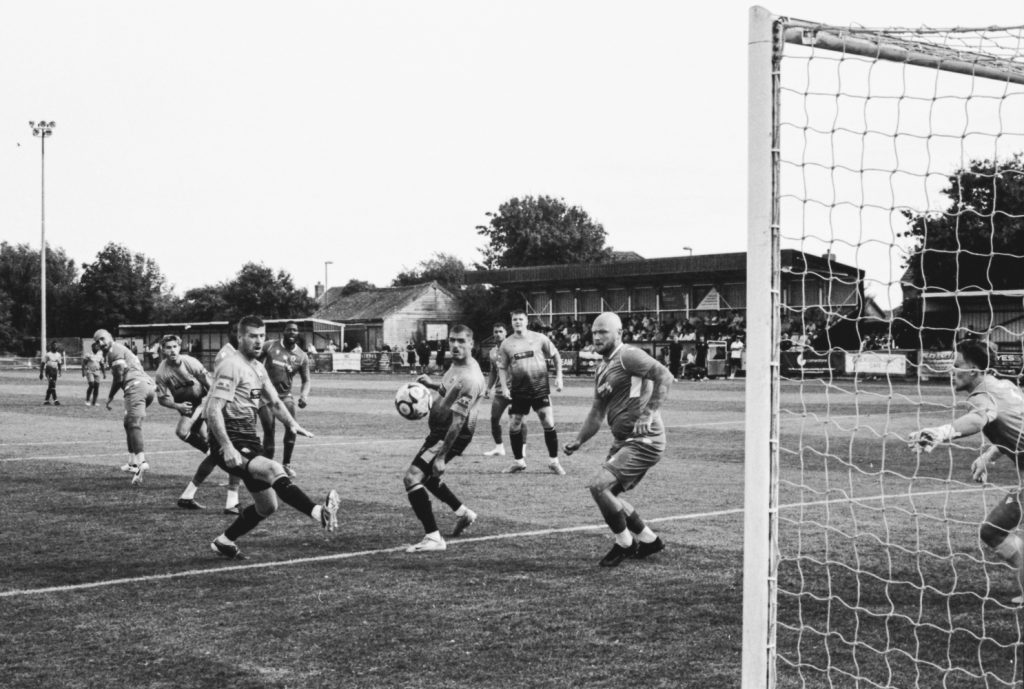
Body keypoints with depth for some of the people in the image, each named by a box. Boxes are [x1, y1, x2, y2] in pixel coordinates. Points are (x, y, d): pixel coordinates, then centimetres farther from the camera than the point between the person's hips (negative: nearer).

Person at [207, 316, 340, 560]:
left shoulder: (258, 368, 15)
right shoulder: (231, 366, -13)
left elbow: (274, 401, 23)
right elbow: (213, 410, -21)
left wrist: (292, 424, 2)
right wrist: (227, 447, -30)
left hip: (249, 442, 9)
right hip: (230, 443, -9)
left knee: (267, 506, 12)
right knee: (274, 470, -32)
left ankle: (224, 542, 28)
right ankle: (318, 513, -42)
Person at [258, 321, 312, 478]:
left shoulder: (301, 356, 0)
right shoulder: (269, 346, -5)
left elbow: (306, 380, 6)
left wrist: (304, 395, -13)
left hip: (285, 395, 2)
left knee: (292, 428, -11)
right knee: (269, 431, -7)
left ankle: (286, 464, 7)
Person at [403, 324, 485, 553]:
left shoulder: (469, 378, -27)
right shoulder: (458, 364, 4)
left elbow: (458, 422, -29)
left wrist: (441, 456, -29)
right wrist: (431, 384, 11)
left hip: (452, 436, -10)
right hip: (439, 430, 10)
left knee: (413, 478, -18)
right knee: (427, 476, 26)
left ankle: (433, 538, -17)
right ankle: (463, 513, 41)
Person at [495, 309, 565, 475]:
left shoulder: (539, 338, 0)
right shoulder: (506, 344, 5)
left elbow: (556, 356, 8)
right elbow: (502, 367, 8)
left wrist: (558, 377, 1)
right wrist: (504, 387, -5)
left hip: (540, 388, -2)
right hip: (518, 391, 2)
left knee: (549, 423, -8)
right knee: (514, 426, 4)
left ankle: (554, 461, 5)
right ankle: (518, 461, 20)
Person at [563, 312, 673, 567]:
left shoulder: (629, 356, -11)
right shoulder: (603, 368, 18)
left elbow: (665, 376, -23)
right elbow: (597, 412, 23)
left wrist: (649, 413, -29)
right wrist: (579, 441, 11)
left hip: (644, 441, -10)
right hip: (622, 441, 10)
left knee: (599, 486, -17)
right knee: (608, 495, 14)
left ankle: (625, 543, 2)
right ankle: (649, 540, 30)